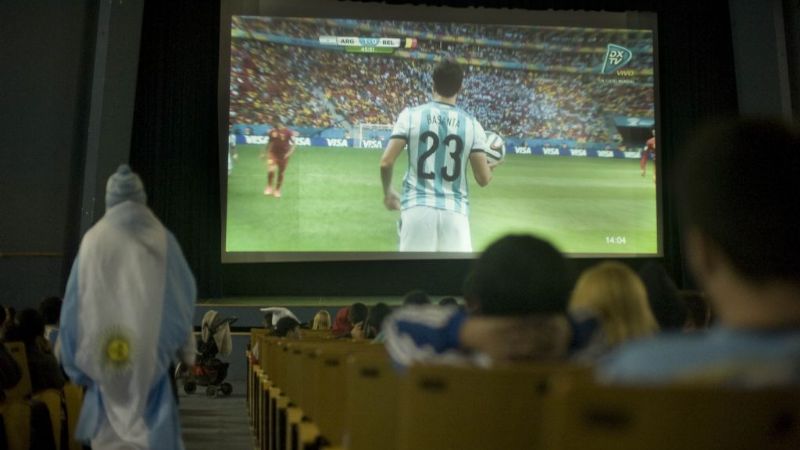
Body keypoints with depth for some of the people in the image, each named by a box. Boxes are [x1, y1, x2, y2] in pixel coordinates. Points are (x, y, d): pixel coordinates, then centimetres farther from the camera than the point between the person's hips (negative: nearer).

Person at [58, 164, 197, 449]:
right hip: (152, 358, -1)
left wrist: (76, 361, 11)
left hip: (104, 360, 1)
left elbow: (74, 306, 4)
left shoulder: (92, 240, 3)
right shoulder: (161, 240, 1)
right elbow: (183, 298, 4)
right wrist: (187, 350, 14)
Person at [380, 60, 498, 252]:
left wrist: (388, 192, 15)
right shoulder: (471, 124, 3)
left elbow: (386, 162, -4)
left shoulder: (411, 115, 0)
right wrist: (490, 167, 28)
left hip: (418, 208, 0)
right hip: (454, 211, 1)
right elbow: (483, 179, 3)